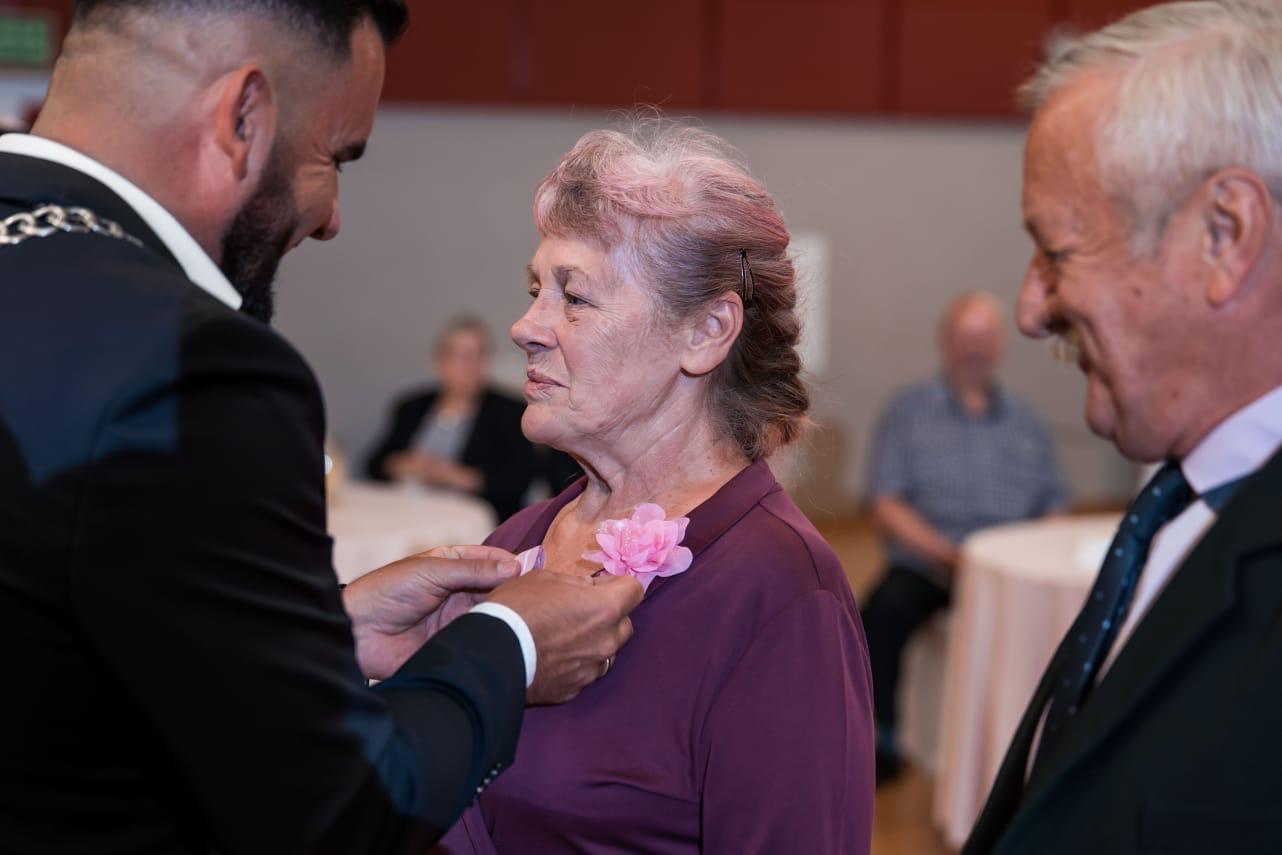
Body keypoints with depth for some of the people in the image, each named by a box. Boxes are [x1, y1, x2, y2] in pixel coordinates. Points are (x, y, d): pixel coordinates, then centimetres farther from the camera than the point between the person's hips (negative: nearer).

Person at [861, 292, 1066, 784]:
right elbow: (887, 508, 1)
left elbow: (1054, 509, 15)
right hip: (928, 564, -2)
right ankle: (881, 738, -20)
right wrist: (948, 553, -14)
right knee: (886, 609, -34)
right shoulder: (909, 412, 10)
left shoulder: (1026, 423, 20)